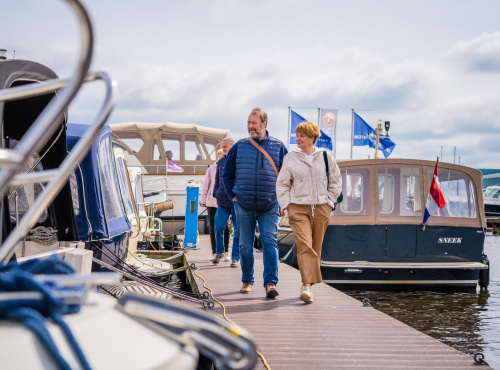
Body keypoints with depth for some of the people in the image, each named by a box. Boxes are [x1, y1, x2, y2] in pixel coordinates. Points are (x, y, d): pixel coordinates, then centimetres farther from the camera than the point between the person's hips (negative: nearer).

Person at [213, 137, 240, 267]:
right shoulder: (221, 162, 13)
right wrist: (216, 193, 8)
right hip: (222, 201, 4)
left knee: (238, 230, 1)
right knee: (218, 227, -3)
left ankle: (235, 257, 9)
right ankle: (220, 252, 16)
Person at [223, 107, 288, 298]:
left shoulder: (278, 147, 4)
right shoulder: (239, 146, 7)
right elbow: (227, 173, 16)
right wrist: (233, 196, 6)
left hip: (270, 206, -2)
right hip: (243, 206, 2)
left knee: (270, 243, -10)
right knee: (245, 245, 7)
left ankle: (271, 283, -11)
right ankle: (247, 281, 18)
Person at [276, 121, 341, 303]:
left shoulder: (325, 157, 6)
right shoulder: (290, 158, 5)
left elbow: (336, 181, 14)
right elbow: (282, 184, 10)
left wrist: (330, 201, 7)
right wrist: (286, 204, 1)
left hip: (321, 208, 2)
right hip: (298, 208, -2)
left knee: (316, 248, 6)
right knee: (304, 245, -18)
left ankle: (308, 285, 19)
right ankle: (307, 286, -24)